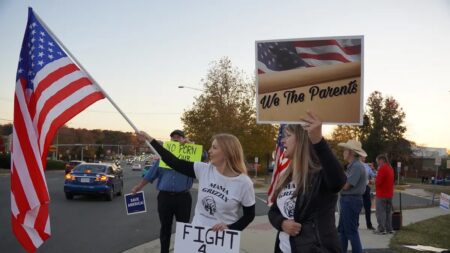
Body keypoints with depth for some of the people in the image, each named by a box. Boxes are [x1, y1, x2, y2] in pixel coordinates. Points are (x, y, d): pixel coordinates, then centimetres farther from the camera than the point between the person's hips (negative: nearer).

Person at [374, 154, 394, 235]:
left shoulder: (382, 168, -17)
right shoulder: (390, 168, 12)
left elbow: (378, 182, -21)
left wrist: (375, 180, 1)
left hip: (382, 194, -9)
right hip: (389, 194, 9)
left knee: (380, 212, -3)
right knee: (388, 212, 14)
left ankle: (381, 229, -2)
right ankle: (389, 229, 17)